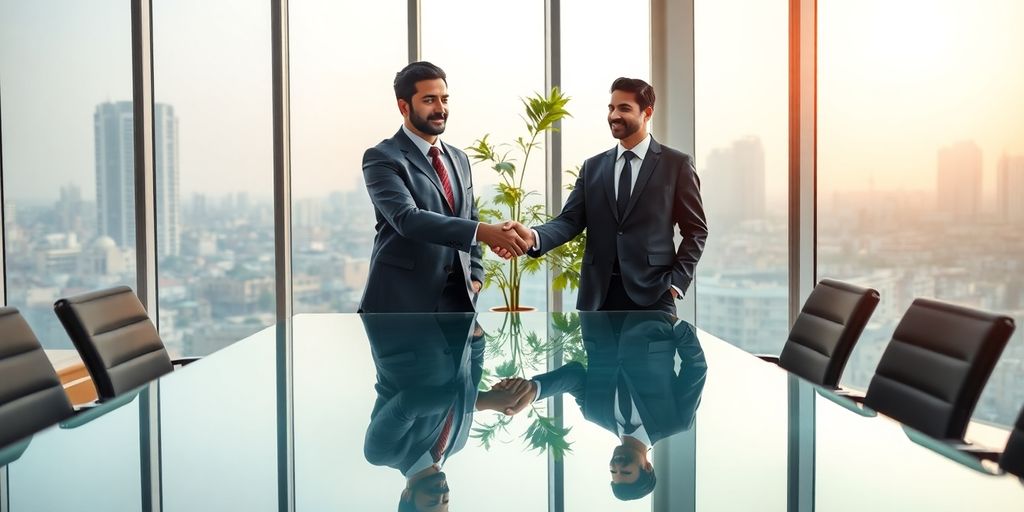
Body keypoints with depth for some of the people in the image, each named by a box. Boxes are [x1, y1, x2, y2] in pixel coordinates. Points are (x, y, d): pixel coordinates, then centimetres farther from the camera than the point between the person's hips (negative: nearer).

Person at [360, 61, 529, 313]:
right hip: (400, 300, -6)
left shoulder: (459, 159, 16)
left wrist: (474, 275, 7)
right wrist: (483, 231, -32)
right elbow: (407, 218, -23)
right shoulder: (382, 158, -7)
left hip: (456, 300, 6)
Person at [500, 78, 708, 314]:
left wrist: (677, 281, -6)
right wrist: (533, 236, -19)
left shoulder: (677, 164, 3)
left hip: (651, 293, -3)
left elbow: (696, 230, 4)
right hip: (597, 294, 3)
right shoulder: (592, 167, 12)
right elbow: (570, 220, 2)